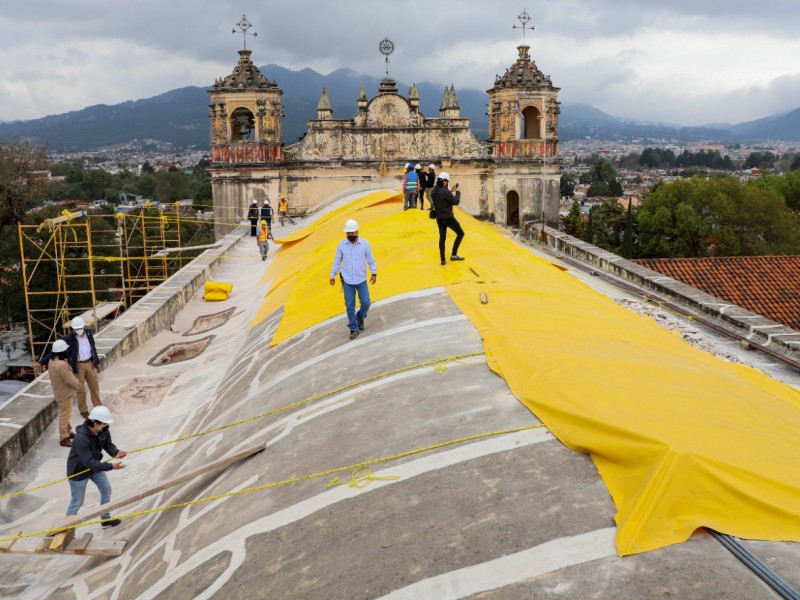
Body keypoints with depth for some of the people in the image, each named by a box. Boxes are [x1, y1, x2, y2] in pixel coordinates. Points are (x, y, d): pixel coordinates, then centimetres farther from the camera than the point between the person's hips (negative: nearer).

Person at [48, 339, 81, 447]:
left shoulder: (52, 361, -1)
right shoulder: (62, 365, -32)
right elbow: (72, 381, -26)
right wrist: (78, 385, -8)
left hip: (59, 391, 10)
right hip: (65, 393, -10)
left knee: (65, 414, 24)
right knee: (64, 416, 2)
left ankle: (68, 432, 39)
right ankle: (64, 438, 12)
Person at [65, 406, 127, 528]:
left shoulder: (103, 430, -17)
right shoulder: (81, 439, -39)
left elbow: (108, 444, -5)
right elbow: (89, 462, -39)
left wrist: (116, 453, -27)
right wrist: (111, 466, -43)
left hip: (94, 465, 7)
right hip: (78, 471, -7)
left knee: (106, 489, 14)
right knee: (77, 502, 5)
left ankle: (105, 519, 33)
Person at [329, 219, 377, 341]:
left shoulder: (365, 244, -7)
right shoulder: (341, 245, -4)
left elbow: (370, 260, 0)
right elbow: (337, 261, 3)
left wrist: (374, 273, -4)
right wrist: (332, 275, 1)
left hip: (361, 280, 0)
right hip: (347, 281, 0)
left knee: (366, 303, -3)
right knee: (349, 306, 2)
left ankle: (360, 317, 29)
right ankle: (353, 329, 14)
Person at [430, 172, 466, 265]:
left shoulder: (434, 191, 0)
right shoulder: (446, 192, -24)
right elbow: (456, 202, -14)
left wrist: (451, 191, 13)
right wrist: (457, 192, 0)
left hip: (439, 218, 7)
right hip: (448, 218, -7)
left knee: (442, 237, 14)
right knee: (460, 233, 9)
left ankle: (442, 259, 15)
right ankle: (454, 254, 6)